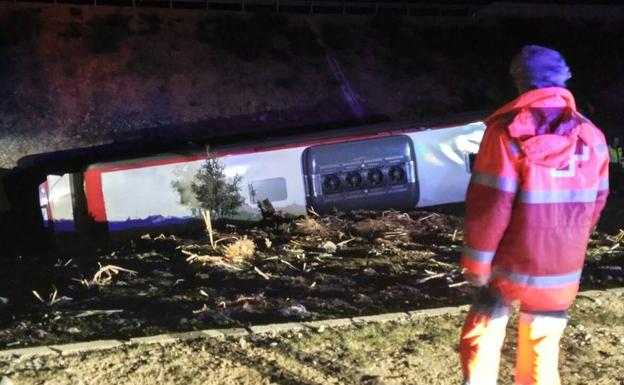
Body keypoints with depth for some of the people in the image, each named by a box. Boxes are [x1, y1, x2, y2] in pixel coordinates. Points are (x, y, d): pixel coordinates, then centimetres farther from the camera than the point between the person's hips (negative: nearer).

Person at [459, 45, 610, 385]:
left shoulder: (507, 132, -15)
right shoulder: (591, 137, 1)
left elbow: (488, 206, -16)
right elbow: (594, 204, 7)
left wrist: (475, 264, -7)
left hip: (511, 266, -4)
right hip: (563, 273, 4)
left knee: (480, 341, 14)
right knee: (542, 356, 16)